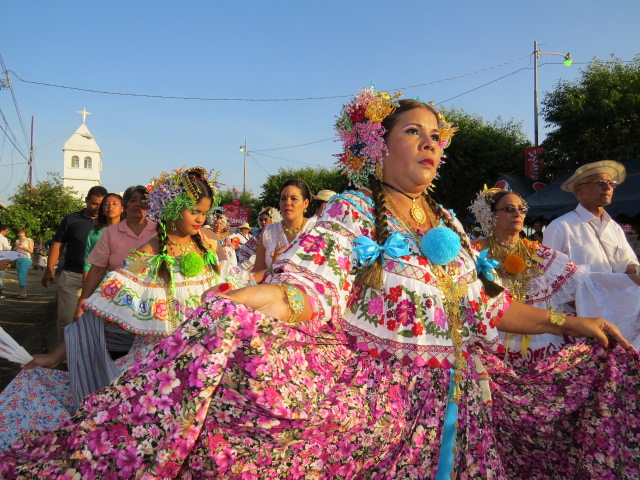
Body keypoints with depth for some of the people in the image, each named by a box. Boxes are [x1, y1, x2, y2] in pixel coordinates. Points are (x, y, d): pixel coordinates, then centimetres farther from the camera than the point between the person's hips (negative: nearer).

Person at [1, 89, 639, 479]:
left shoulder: (450, 227, 11)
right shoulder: (351, 213, -7)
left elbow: (487, 305, 15)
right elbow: (307, 290, -19)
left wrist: (568, 323, 14)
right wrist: (233, 304, -36)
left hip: (450, 402, 6)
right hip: (368, 397, -6)